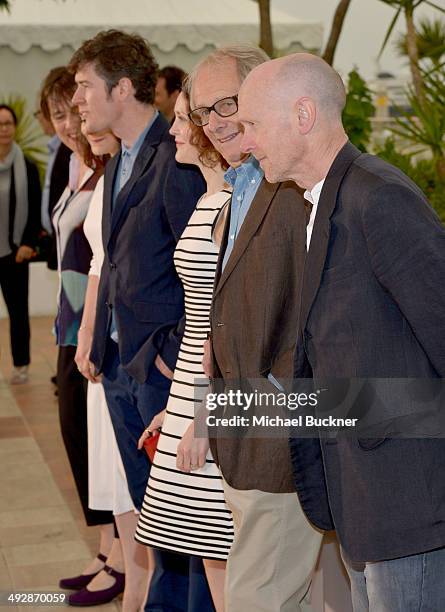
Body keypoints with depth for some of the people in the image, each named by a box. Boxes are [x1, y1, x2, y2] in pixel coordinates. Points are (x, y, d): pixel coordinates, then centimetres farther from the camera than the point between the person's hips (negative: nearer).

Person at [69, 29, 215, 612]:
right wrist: (100, 341, 15)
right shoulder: (118, 163, 15)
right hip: (121, 365, 9)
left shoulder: (177, 160, -15)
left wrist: (177, 353, -16)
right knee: (150, 508, 19)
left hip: (164, 366, -9)